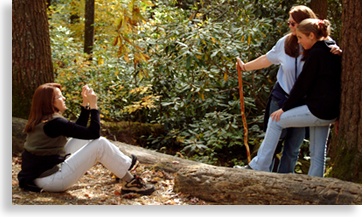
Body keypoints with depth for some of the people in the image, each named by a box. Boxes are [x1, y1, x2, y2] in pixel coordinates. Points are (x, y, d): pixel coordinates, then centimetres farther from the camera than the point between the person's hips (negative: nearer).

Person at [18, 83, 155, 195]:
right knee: (100, 144, -10)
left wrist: (86, 103, 13)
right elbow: (94, 133, -18)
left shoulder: (41, 120, 10)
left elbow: (80, 128, 19)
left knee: (83, 138, 16)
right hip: (49, 180, -10)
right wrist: (93, 105, -11)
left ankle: (125, 163, 21)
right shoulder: (54, 123, -20)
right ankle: (129, 182, 1)